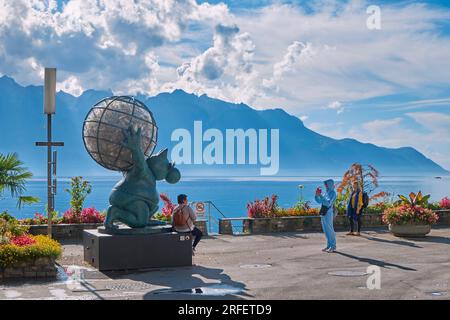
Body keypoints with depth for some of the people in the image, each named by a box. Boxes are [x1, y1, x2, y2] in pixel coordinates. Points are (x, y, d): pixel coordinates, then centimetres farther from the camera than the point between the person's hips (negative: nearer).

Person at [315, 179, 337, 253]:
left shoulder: (333, 193, -9)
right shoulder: (326, 193, 15)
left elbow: (328, 203, -21)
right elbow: (319, 201, 18)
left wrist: (321, 196, -25)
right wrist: (317, 195, 2)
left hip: (328, 213, -8)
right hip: (323, 213, 8)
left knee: (330, 230, -6)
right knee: (326, 230, 11)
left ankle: (333, 247, -1)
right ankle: (329, 246, 18)